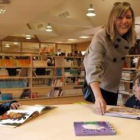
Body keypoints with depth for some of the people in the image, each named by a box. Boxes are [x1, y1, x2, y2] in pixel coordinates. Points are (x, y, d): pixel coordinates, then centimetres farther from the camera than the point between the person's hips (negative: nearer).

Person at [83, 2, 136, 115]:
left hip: (114, 83, 6)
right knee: (103, 114, 5)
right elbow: (93, 67, -43)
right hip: (99, 83, -5)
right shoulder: (100, 37, -33)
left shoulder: (132, 36, -13)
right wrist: (98, 97, -54)